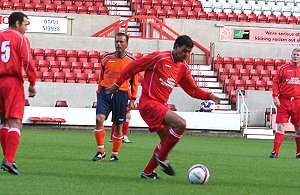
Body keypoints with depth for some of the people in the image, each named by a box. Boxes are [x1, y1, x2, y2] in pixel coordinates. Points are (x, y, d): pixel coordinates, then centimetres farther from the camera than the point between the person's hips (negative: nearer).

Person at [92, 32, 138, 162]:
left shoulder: (131, 61, 3)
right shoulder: (107, 58, 7)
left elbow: (134, 82, 9)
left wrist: (133, 100, 4)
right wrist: (99, 93, 14)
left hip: (121, 95, -1)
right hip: (105, 92, 1)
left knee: (118, 126, 3)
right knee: (99, 119, -17)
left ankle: (114, 154, 17)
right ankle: (101, 151, -7)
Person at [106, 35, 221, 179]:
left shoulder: (183, 68, 11)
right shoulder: (159, 58, -12)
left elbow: (193, 90, 16)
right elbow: (133, 66, -6)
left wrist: (209, 96, -1)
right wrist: (117, 84, 0)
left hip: (161, 105, 9)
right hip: (149, 103, -9)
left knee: (167, 142, 12)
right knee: (180, 124, -23)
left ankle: (148, 172, 25)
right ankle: (161, 157, -8)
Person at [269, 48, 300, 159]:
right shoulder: (283, 69, 5)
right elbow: (275, 82, 5)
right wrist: (275, 97, -5)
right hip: (283, 101, -1)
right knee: (281, 126, -5)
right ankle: (275, 151, -5)